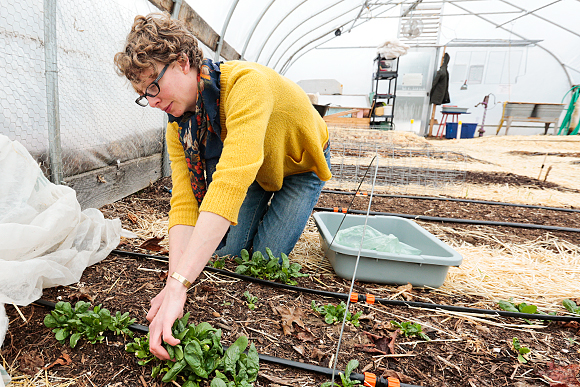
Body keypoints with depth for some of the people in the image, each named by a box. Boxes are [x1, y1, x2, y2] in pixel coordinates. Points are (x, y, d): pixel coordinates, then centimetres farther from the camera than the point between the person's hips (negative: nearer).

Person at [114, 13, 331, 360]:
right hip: (254, 171, 5)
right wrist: (174, 283, -39)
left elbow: (230, 183, -51)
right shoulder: (178, 127, -16)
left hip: (300, 165, -5)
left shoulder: (246, 83, -39)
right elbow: (184, 201, -25)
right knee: (225, 254, -1)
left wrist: (179, 284, -54)